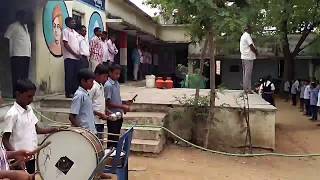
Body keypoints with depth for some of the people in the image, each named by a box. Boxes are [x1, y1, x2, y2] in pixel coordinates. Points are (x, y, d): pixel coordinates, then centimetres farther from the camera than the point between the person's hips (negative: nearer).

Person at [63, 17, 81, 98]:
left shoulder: (75, 33, 20)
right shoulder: (65, 31, -2)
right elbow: (66, 44, -11)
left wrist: (79, 54, 4)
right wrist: (75, 54, -13)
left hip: (77, 58, 7)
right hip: (69, 57, -7)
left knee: (76, 75, 7)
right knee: (69, 76, -5)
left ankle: (75, 91, 12)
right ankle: (68, 93, 0)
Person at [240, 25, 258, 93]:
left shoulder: (243, 36, 19)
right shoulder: (247, 35, -12)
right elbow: (251, 46, -17)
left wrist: (254, 50, 12)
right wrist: (256, 52, -2)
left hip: (244, 57, 10)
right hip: (248, 57, -10)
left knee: (245, 73, 12)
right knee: (248, 73, -7)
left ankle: (245, 88, 17)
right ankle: (247, 89, -4)